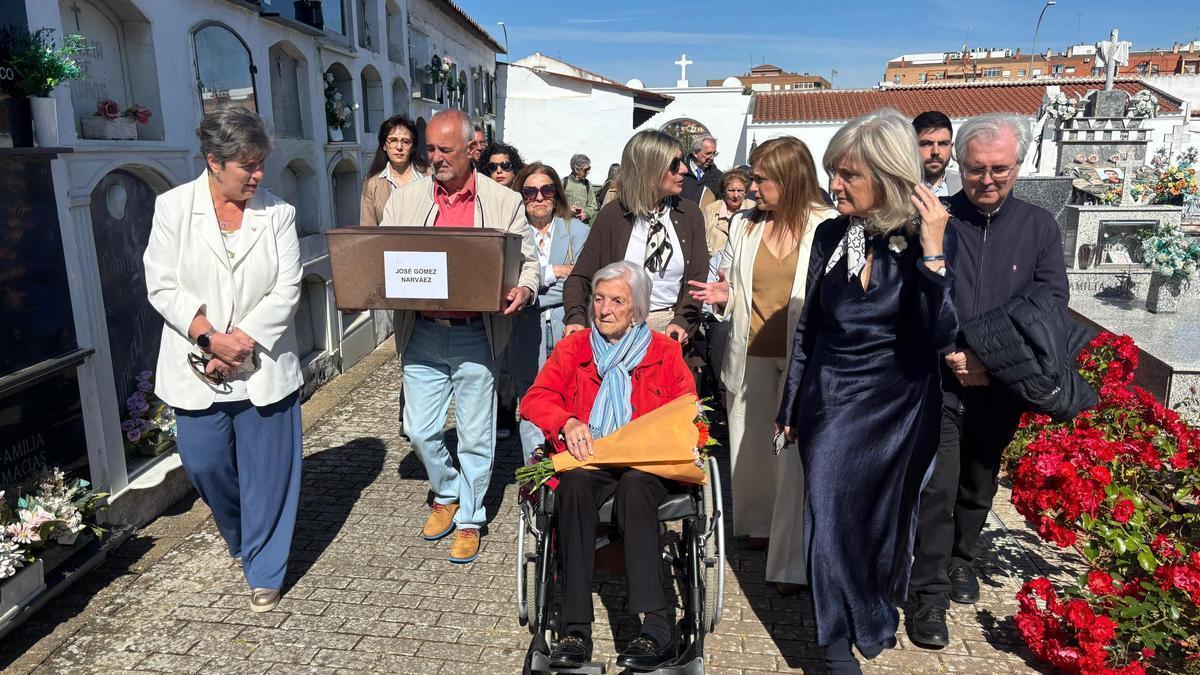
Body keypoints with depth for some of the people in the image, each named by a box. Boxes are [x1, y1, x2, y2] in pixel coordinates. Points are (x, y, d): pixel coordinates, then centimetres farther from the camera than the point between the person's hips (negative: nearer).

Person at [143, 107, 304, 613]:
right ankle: (240, 539, 40)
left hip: (264, 369, -1)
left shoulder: (278, 213, -1)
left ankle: (264, 572, 22)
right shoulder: (173, 207, 0)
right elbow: (163, 286, -3)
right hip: (197, 370, 1)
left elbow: (286, 291, -5)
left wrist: (241, 343, -14)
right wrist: (211, 337, -14)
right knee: (204, 463, 9)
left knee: (267, 472, 4)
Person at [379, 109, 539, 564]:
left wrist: (523, 290, -20)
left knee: (475, 436, 6)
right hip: (422, 334, 3)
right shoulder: (404, 200, 7)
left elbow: (526, 260, 2)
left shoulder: (504, 202, 1)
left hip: (476, 336, -2)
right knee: (420, 430, 9)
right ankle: (447, 494, 37)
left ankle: (469, 519, 26)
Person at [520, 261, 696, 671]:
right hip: (585, 460, 1)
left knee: (634, 485, -36)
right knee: (575, 483, -34)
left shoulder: (665, 352, 14)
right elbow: (536, 398, 5)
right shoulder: (572, 348, 16)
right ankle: (575, 629, -34)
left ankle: (657, 628, -38)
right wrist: (567, 422, -16)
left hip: (644, 464, -1)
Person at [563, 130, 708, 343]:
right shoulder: (611, 216, -3)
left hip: (671, 325, 2)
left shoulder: (690, 214, 3)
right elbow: (580, 277, -1)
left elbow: (699, 277, 1)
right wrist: (576, 318, -18)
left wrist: (681, 321, -14)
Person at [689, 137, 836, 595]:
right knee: (751, 444, 13)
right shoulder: (744, 225, 8)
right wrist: (726, 294, -3)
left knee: (798, 454, -5)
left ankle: (791, 561, 3)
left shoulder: (828, 226, -3)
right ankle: (759, 525, 36)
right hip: (751, 352, 4)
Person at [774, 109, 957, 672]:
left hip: (896, 409, -1)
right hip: (831, 403, 2)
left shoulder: (933, 238, -9)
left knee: (883, 520, 17)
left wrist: (932, 255, -26)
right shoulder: (830, 234, -2)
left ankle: (877, 616, 45)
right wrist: (790, 405, 10)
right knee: (829, 520, -1)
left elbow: (940, 339, -18)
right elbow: (808, 326, 6)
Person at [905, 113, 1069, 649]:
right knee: (937, 488, -4)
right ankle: (929, 592, 8)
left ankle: (961, 559, 40)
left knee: (979, 485, 18)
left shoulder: (1039, 226, 3)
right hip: (939, 381, -3)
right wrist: (948, 353, -18)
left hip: (1003, 386, 3)